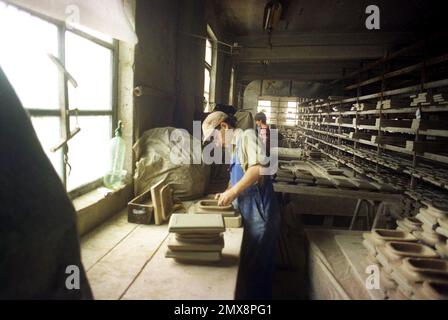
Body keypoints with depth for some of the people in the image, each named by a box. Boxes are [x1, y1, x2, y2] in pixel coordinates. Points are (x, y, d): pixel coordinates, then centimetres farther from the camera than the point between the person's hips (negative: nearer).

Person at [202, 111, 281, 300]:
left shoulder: (247, 136, -11)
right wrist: (226, 193, 8)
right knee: (252, 268, 21)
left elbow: (258, 168, -28)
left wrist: (232, 192, -21)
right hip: (252, 216, 9)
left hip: (260, 216, -9)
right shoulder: (235, 146, 16)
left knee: (253, 270, 4)